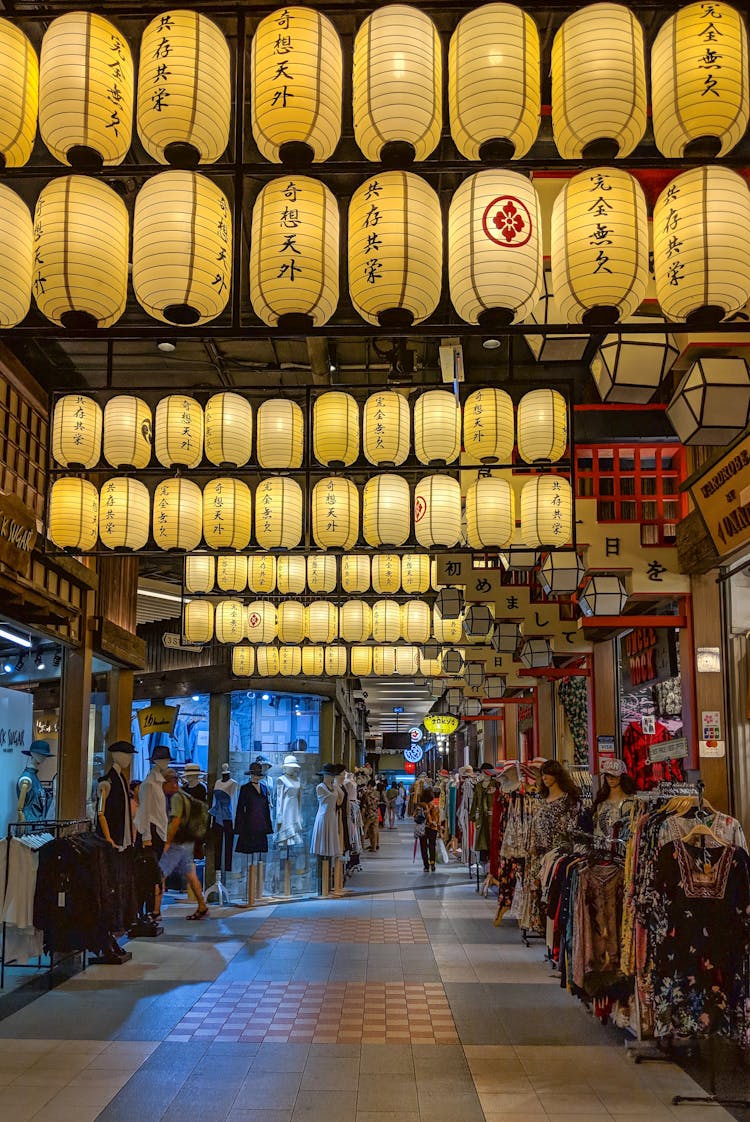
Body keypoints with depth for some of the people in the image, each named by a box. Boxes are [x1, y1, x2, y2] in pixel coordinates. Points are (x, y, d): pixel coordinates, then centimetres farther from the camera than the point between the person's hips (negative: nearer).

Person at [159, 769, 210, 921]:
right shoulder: (184, 796, 16)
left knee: (159, 874, -7)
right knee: (191, 876, 12)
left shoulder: (176, 797, -13)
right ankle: (202, 907, 14)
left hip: (177, 844, -10)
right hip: (187, 843, 10)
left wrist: (167, 842, -19)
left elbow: (176, 821, -22)